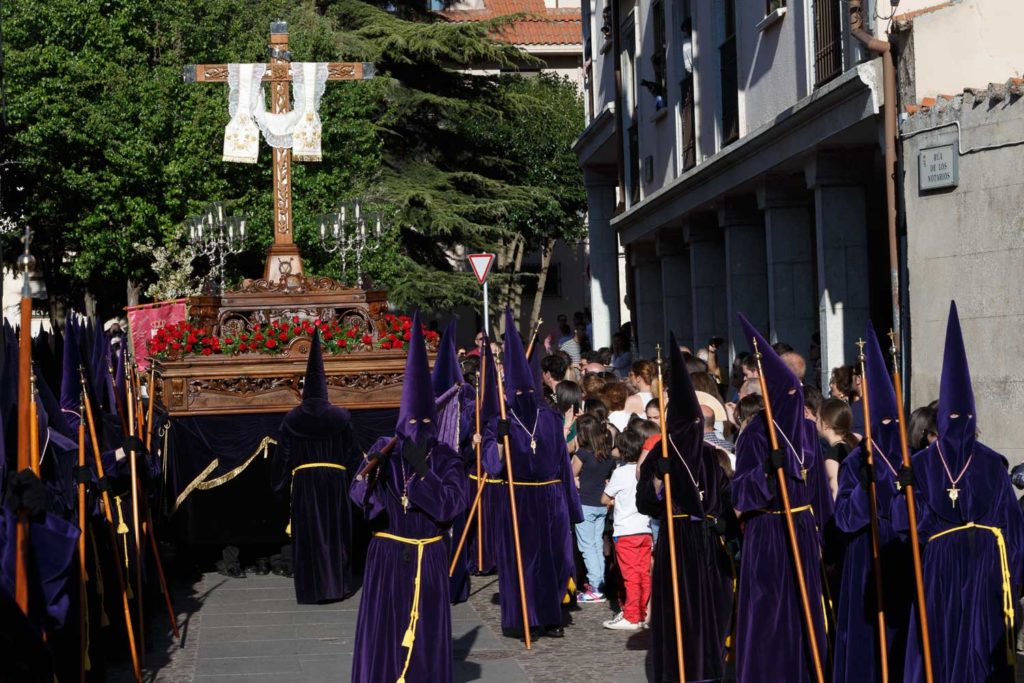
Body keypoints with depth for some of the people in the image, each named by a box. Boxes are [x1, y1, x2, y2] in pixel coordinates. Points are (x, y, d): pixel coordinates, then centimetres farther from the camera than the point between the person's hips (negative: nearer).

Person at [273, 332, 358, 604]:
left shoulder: (292, 420, -5)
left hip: (303, 482, 0)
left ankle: (311, 589, 6)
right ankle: (337, 584, 13)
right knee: (335, 532, 10)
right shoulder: (341, 417, -5)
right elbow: (352, 453, 1)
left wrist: (282, 487, 11)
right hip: (335, 481, 0)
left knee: (307, 534, 5)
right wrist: (353, 477, 14)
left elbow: (283, 457, 1)